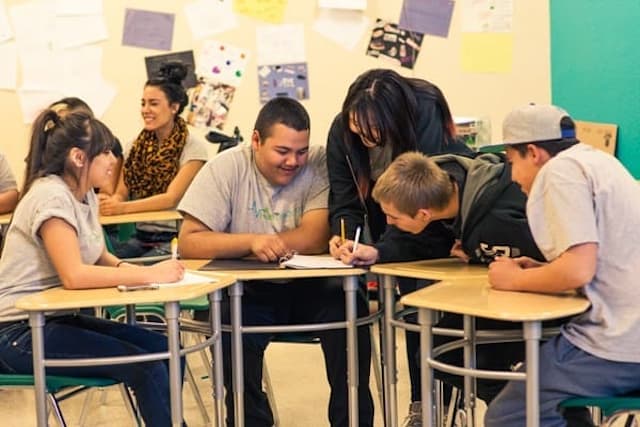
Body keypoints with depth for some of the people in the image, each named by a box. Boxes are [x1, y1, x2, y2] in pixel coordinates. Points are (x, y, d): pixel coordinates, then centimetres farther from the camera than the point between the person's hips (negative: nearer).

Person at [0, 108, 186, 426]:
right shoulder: (50, 196, -19)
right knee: (148, 369, -19)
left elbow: (100, 258, 13)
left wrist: (136, 270, -9)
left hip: (57, 318, 9)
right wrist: (150, 274, -25)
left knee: (164, 350, -1)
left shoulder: (85, 195, 8)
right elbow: (73, 276, -29)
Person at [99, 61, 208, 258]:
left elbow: (171, 198, -15)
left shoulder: (193, 146, -5)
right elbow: (121, 192, 6)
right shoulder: (136, 145, 12)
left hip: (174, 239, -4)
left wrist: (121, 207, -29)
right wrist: (109, 202, -19)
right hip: (141, 236, 4)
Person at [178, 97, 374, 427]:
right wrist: (250, 242, -28)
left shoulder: (320, 164, -7)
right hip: (248, 292, 0)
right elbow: (189, 242, -15)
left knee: (347, 310, -26)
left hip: (309, 287, 1)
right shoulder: (225, 168, -7)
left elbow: (315, 238, -18)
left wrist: (261, 243, -16)